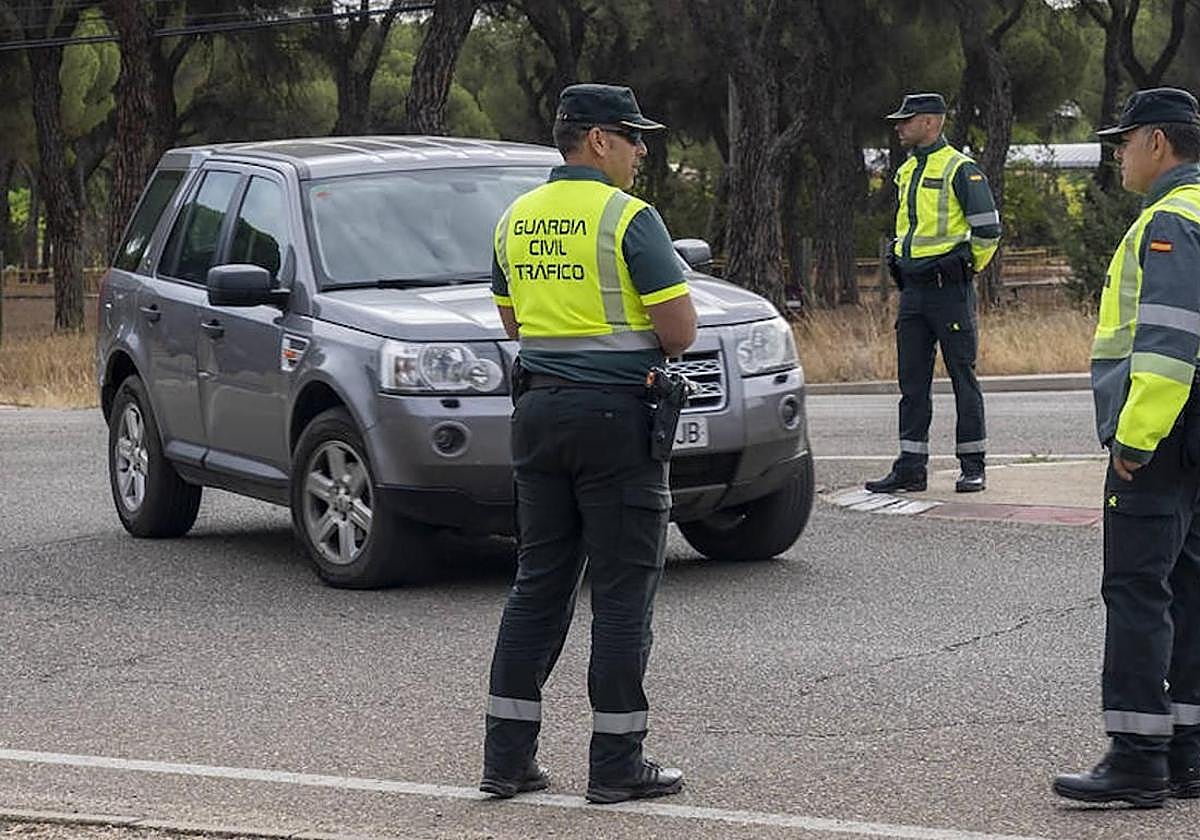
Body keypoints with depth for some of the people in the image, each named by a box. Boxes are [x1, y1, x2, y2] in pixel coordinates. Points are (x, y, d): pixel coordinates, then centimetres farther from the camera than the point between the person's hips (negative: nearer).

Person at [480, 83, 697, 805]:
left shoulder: (516, 219, 10)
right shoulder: (628, 218, -12)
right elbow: (681, 330, -13)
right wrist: (644, 336, 8)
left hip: (540, 411, 7)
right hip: (615, 414, -7)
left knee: (538, 584, 11)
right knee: (622, 593, 0)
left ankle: (507, 754, 11)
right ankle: (617, 764, 2)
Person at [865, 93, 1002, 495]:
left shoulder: (960, 170, -10)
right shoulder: (906, 172, 16)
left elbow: (987, 228, -11)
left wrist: (968, 266, -2)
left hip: (949, 290, -8)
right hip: (912, 291, 8)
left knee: (963, 377, -1)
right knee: (912, 382, 7)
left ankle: (972, 467, 4)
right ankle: (910, 467, 11)